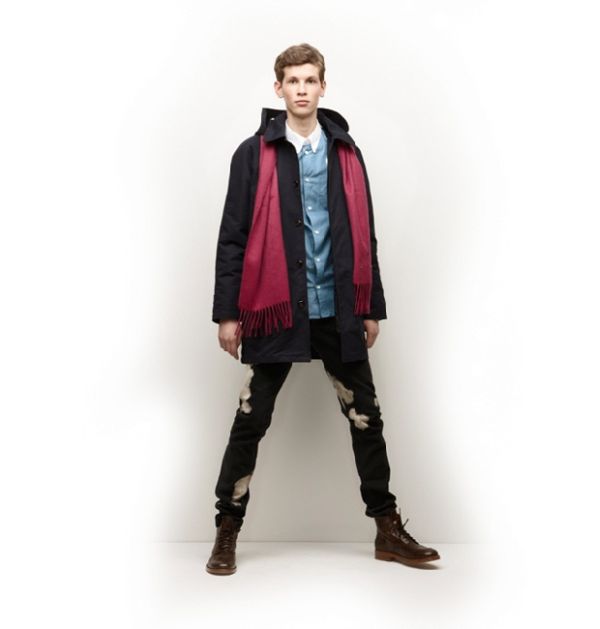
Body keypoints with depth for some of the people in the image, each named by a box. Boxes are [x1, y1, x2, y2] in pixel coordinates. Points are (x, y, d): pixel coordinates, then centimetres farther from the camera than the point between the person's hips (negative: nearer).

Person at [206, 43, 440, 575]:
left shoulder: (346, 153, 10)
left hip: (339, 311, 3)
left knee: (366, 419, 8)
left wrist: (372, 307, 10)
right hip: (276, 309, -3)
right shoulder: (254, 154, 0)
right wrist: (227, 312, -6)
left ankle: (388, 529, 22)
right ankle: (227, 531, 19)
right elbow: (233, 238, -1)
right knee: (251, 421, 3)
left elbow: (365, 236, 12)